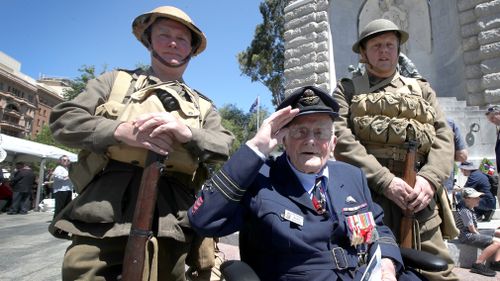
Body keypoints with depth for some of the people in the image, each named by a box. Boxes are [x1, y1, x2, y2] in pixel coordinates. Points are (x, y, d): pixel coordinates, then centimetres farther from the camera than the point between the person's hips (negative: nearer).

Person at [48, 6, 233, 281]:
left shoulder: (202, 105, 18)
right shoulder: (116, 80, 16)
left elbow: (229, 150, 5)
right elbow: (63, 118, 6)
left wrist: (187, 133, -13)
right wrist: (120, 131, -11)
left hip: (170, 222, 1)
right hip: (104, 215, 0)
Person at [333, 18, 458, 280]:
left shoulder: (422, 89, 21)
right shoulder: (347, 89, 9)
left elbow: (443, 137, 10)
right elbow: (341, 139, -6)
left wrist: (429, 178, -10)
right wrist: (386, 182, -15)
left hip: (419, 197, 3)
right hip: (367, 194, -3)